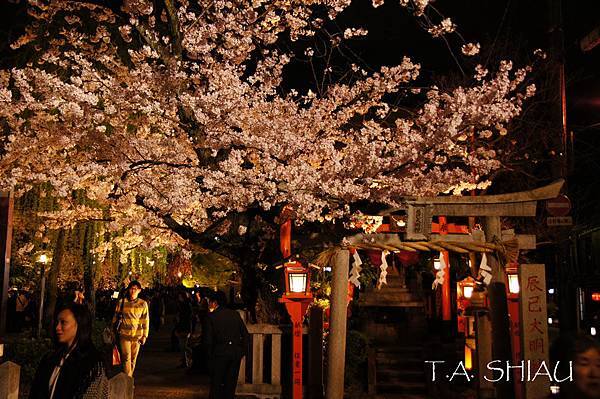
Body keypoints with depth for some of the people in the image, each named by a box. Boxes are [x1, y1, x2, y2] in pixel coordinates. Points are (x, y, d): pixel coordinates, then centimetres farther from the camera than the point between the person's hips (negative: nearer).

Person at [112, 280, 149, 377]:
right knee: (126, 358, -9)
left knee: (133, 359, 8)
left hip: (137, 335, 2)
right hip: (124, 334, -2)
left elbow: (146, 321, 8)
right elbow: (115, 318, 10)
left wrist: (145, 335, 4)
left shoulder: (143, 304, 4)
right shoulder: (121, 302, 1)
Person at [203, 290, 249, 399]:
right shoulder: (235, 314, 6)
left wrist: (209, 355, 2)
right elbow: (245, 334, 6)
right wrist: (242, 351, 12)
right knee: (231, 383, 12)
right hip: (236, 352, 4)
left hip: (220, 353, -4)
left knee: (216, 383, 7)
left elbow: (208, 340, -9)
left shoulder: (211, 317, -6)